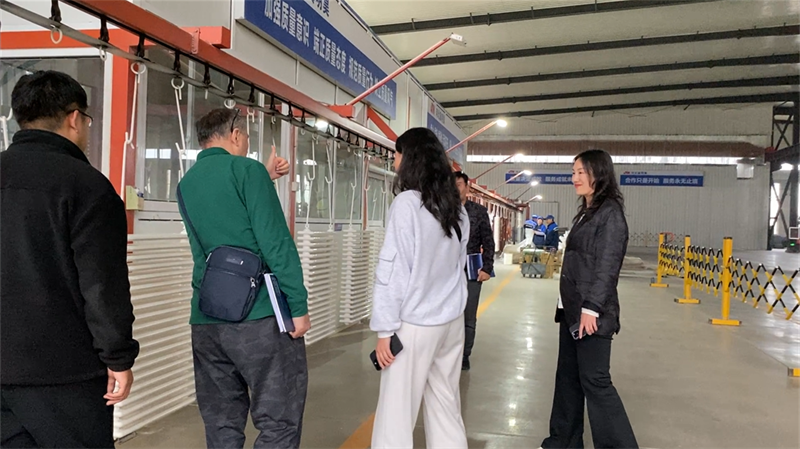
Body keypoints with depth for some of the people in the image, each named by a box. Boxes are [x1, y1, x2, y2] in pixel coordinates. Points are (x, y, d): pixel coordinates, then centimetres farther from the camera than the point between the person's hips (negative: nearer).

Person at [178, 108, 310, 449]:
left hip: (205, 321, 7)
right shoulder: (247, 169, -6)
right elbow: (276, 242, -13)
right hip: (258, 316, -7)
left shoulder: (187, 183, 14)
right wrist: (299, 305, -10)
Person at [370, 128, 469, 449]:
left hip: (415, 324, -7)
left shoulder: (407, 203, -11)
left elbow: (392, 269, -12)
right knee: (446, 405, 14)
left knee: (396, 413, -2)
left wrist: (385, 328, -10)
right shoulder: (457, 209, 9)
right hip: (452, 321, 7)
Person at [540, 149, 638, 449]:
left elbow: (607, 266, -18)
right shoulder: (586, 212, 16)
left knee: (595, 381, -4)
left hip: (591, 312, -9)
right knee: (567, 377, 13)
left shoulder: (610, 213, -12)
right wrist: (568, 305, 17)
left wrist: (591, 308, -21)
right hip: (572, 309, 9)